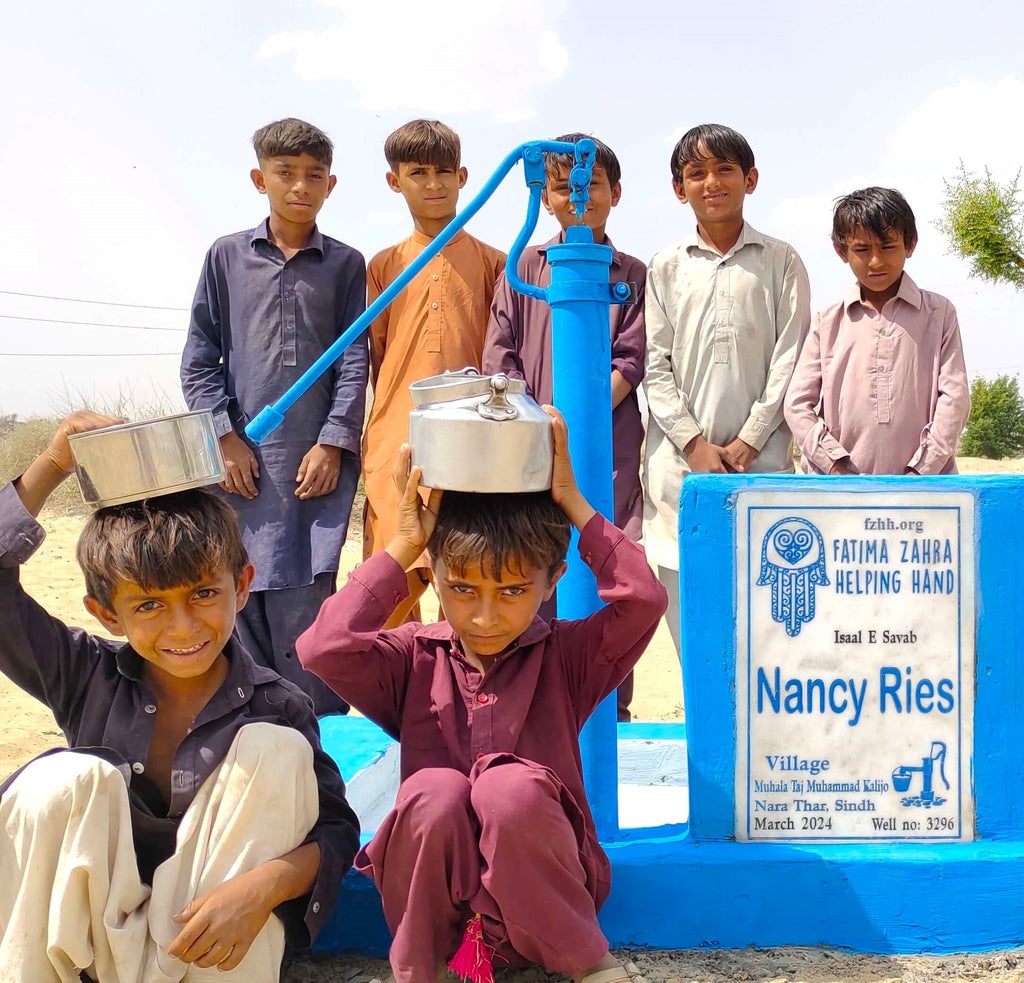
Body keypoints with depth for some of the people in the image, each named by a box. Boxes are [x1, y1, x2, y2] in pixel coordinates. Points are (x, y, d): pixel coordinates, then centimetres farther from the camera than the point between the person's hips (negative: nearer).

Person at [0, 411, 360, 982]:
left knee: (276, 748, -21)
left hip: (209, 936, 0)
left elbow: (336, 829, -8)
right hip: (89, 928, 1)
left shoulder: (276, 709, -9)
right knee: (62, 779, -28)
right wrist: (51, 468, -11)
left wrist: (267, 883, -29)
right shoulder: (88, 676, -4)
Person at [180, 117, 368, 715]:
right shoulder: (227, 257, 10)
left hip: (319, 461, -1)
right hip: (244, 460, 2)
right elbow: (199, 357, 9)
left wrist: (333, 443, -5)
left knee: (304, 598, -7)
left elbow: (356, 359, 5)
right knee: (244, 595, 2)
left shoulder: (346, 265, 9)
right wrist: (224, 436, -1)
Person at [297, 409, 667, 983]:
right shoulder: (415, 659, 5)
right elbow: (324, 648, -14)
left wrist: (572, 503, -8)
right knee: (437, 790, -31)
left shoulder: (565, 657, 4)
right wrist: (403, 546, -9)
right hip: (435, 887, 1)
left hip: (537, 896, 0)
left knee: (513, 787, -31)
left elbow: (643, 599, -13)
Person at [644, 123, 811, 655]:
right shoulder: (666, 267, 10)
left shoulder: (780, 261, 7)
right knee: (684, 586, 0)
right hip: (681, 456, 1)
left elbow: (789, 358, 2)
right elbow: (655, 366, 5)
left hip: (760, 453, -1)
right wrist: (695, 444, -6)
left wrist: (747, 441, -6)